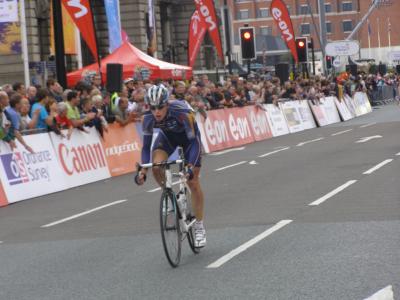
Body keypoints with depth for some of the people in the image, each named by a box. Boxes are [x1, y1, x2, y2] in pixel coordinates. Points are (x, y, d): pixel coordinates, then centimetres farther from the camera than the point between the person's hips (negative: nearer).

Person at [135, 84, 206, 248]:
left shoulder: (182, 112, -39)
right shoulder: (148, 118, -28)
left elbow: (194, 141, -34)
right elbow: (146, 146, -19)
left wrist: (190, 166, -45)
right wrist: (142, 170, -32)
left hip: (188, 136, -3)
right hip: (168, 135, 3)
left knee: (193, 182, -6)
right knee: (156, 166, -26)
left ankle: (199, 227, 7)